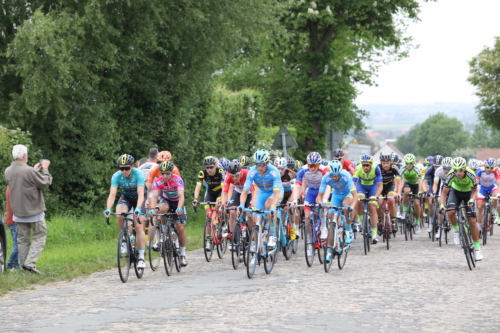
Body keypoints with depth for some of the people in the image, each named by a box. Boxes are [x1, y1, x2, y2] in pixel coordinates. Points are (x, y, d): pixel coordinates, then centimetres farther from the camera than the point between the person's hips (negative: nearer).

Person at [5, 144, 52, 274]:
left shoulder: (8, 171, 0)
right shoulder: (29, 171, -22)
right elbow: (45, 183, -11)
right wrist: (45, 169, 4)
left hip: (18, 212, 6)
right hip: (34, 211, -6)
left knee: (23, 239, 13)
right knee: (40, 237, 4)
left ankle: (24, 265, 13)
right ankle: (30, 263, -9)